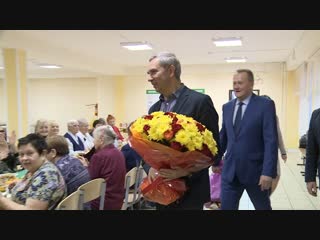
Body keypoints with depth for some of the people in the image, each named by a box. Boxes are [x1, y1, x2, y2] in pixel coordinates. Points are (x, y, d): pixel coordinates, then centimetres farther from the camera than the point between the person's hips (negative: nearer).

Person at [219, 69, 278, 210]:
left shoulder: (265, 105, -8)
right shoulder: (227, 107, 8)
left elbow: (271, 141, -12)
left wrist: (268, 172, -18)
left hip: (255, 170, -3)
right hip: (230, 171, 4)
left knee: (263, 207, 18)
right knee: (226, 207, 4)